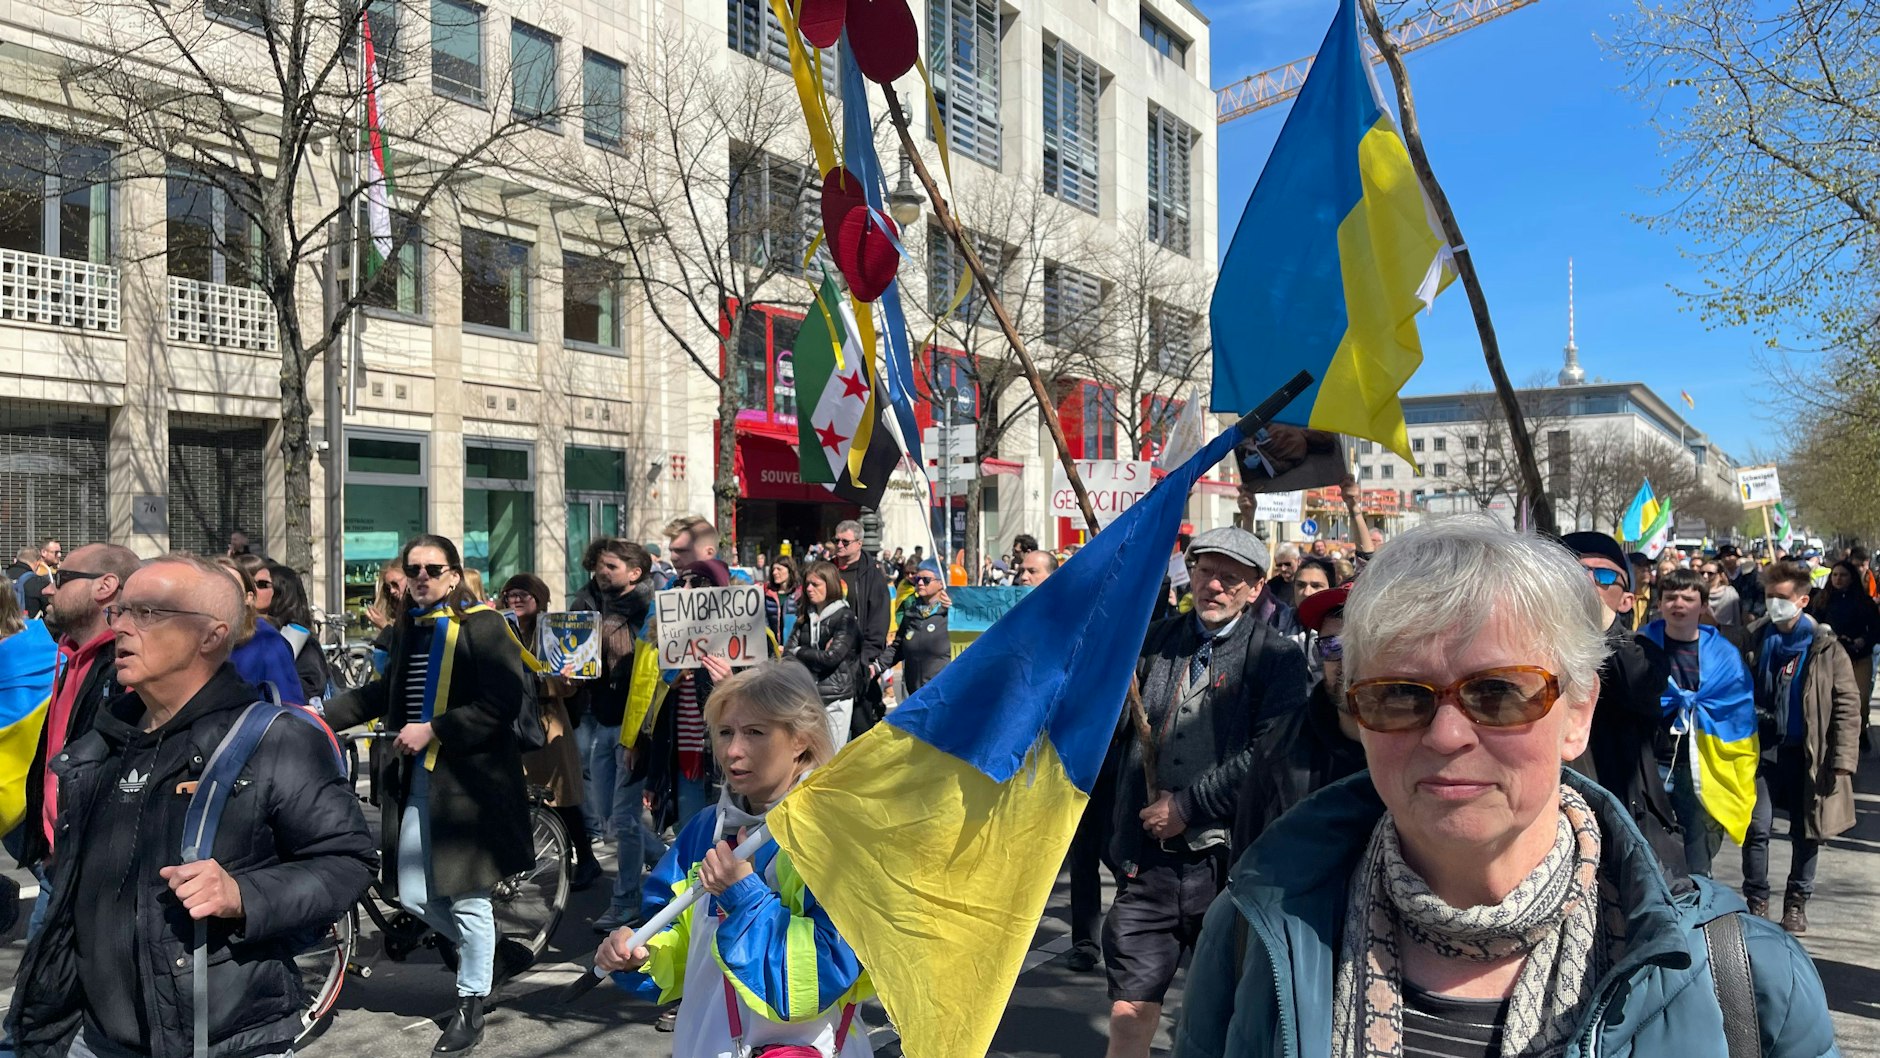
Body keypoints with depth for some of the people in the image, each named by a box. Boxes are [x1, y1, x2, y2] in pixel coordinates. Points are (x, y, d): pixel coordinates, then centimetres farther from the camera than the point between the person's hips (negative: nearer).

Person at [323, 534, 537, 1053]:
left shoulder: (482, 625, -9)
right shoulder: (407, 628, 13)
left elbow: (502, 704, -17)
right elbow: (384, 694, 25)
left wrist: (433, 729, -19)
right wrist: (325, 717, 16)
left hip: (468, 777, -7)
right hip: (416, 777, 7)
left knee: (467, 897, 1)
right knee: (413, 895, 9)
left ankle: (470, 1007, 19)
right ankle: (499, 951, 31)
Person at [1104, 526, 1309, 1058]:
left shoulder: (1276, 655, -2)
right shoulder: (1156, 639, 10)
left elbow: (1267, 756, -13)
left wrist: (1186, 805, -12)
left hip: (1227, 861, -2)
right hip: (1150, 861, 3)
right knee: (1129, 1015, 3)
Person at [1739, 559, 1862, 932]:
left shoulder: (1825, 646, -5)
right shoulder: (1756, 640, 3)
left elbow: (1847, 704, -5)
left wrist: (1842, 760, -11)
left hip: (1809, 753, -1)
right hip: (1764, 749, 1)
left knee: (1807, 832, 10)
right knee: (1757, 828, -2)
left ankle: (1796, 903, 25)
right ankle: (1756, 901, 11)